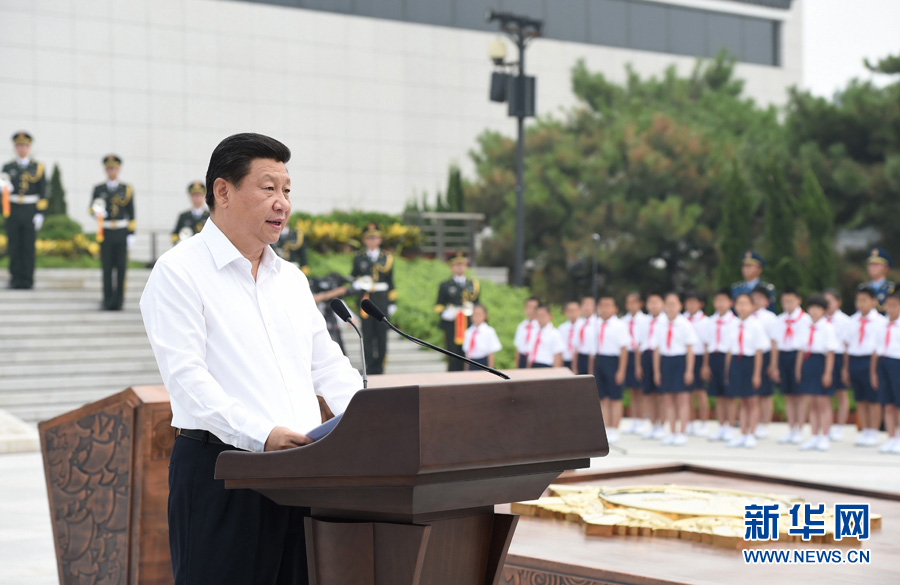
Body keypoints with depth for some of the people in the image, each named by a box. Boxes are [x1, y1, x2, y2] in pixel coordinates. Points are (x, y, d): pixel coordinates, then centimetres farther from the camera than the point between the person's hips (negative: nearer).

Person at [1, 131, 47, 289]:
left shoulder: (38, 168, 3)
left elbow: (43, 193, 0)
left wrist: (40, 214, -7)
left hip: (31, 213, -1)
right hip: (13, 212, 1)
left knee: (28, 247, 0)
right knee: (14, 247, 2)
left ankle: (27, 279, 5)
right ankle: (15, 279, 8)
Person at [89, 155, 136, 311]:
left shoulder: (127, 189, 5)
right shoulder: (99, 189, 6)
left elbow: (131, 214, 4)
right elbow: (92, 208, -2)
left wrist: (131, 234, -2)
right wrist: (96, 211, -26)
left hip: (122, 234, 0)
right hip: (105, 233, 0)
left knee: (121, 267, -2)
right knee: (107, 267, 1)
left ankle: (118, 300, 5)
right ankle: (107, 301, 8)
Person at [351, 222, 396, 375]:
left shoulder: (387, 258, 8)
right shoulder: (359, 258, 7)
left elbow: (391, 282, 9)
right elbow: (353, 278, 13)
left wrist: (392, 303, 5)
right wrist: (357, 284, -11)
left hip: (382, 300, 1)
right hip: (365, 300, -1)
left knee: (381, 334, 1)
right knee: (367, 335, -2)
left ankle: (379, 367, 9)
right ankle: (369, 367, 3)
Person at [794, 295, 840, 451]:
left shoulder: (828, 328, -8)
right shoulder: (804, 327, 8)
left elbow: (830, 352, -10)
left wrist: (828, 373, -13)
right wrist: (798, 369, 10)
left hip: (821, 363, -5)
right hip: (807, 364, 5)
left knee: (823, 403, 3)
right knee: (812, 404, 11)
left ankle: (824, 437, 11)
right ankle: (814, 437, 18)